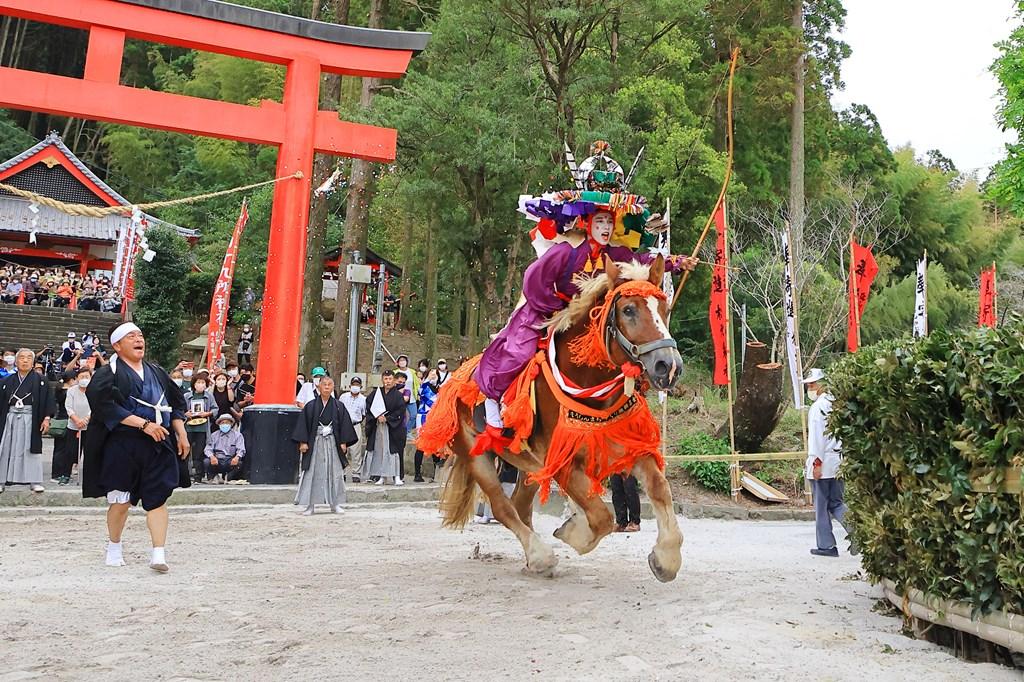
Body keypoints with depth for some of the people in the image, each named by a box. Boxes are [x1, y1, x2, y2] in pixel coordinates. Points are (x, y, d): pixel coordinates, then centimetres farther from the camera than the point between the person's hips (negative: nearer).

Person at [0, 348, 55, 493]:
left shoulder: (40, 381, 3)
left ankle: (35, 481, 6)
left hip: (30, 420, -2)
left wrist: (46, 418, -10)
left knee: (32, 449, 0)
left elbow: (48, 399, -1)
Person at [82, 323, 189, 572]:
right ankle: (114, 547, 27)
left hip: (159, 445, 4)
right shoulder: (107, 374, -3)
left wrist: (182, 434, 9)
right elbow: (106, 406, -17)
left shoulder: (157, 372, 14)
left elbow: (176, 403, 18)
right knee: (121, 500, 5)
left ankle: (158, 553, -4)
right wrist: (144, 424, -22)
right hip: (122, 445, -4)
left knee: (157, 499, -3)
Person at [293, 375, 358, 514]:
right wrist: (303, 442, -9)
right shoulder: (310, 406, 0)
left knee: (335, 472, 4)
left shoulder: (339, 406, 4)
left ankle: (335, 503, 14)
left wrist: (344, 442, -2)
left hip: (332, 443, 1)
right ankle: (309, 505, 6)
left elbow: (344, 424, 4)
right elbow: (303, 424, -1)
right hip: (315, 442, -1)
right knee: (312, 473, 0)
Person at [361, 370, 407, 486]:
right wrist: (377, 416, -11)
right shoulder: (376, 393, 7)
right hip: (377, 427, 3)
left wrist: (387, 418, -12)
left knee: (394, 451, -6)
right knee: (379, 451, 4)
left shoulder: (398, 395, -2)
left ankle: (397, 477, -5)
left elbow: (400, 411, -8)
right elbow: (369, 407, 3)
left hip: (393, 428, -3)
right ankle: (381, 477, 10)